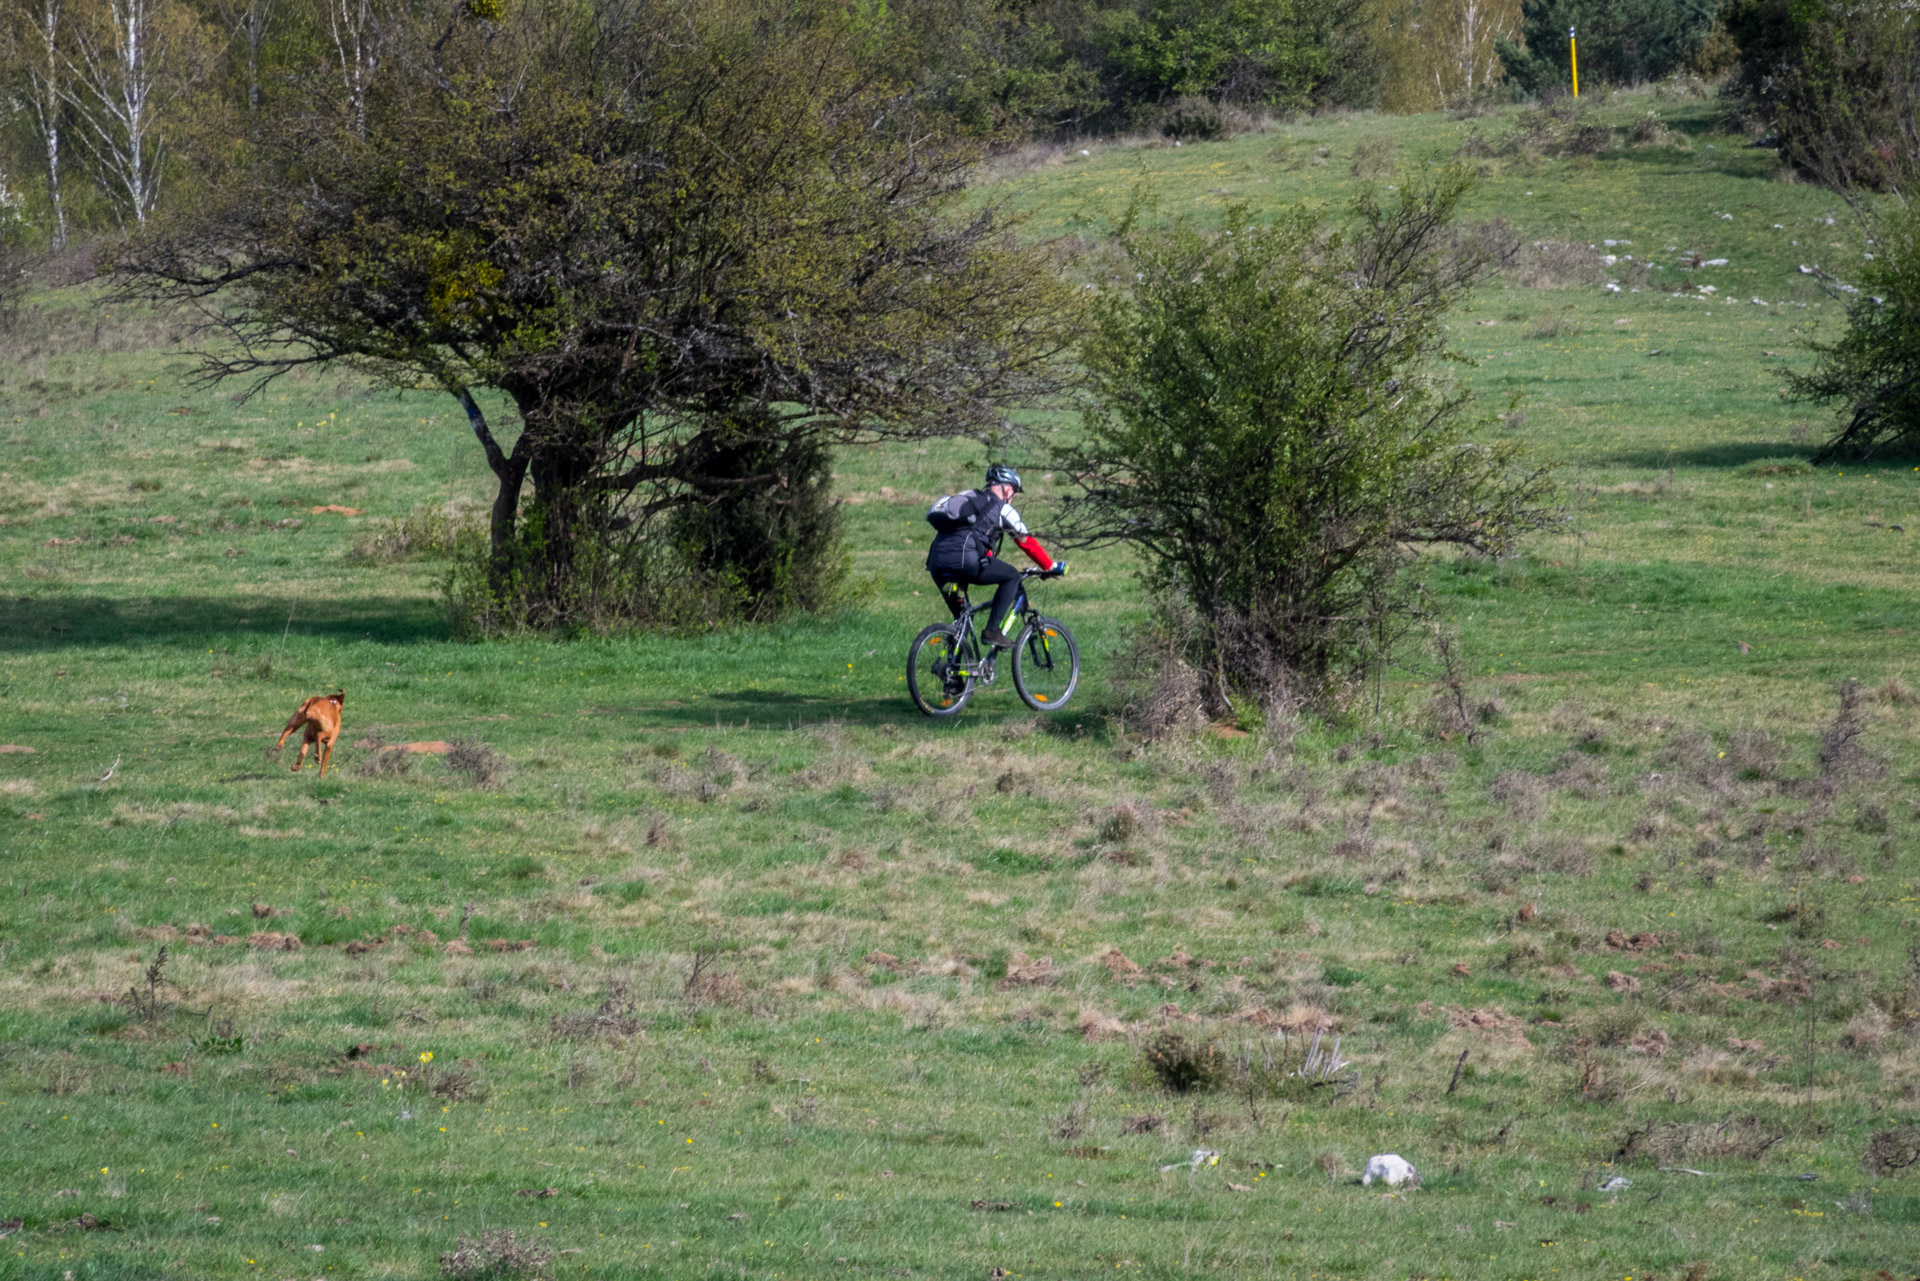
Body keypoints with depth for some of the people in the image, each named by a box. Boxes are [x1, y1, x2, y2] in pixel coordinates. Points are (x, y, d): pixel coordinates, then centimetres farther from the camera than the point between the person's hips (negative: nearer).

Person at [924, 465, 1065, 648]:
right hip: (965, 559, -6)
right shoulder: (1002, 509, 14)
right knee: (1012, 577, 14)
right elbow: (1027, 542, 17)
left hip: (936, 563, 6)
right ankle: (992, 631, 5)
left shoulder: (966, 498, 32)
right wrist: (1051, 567, 29)